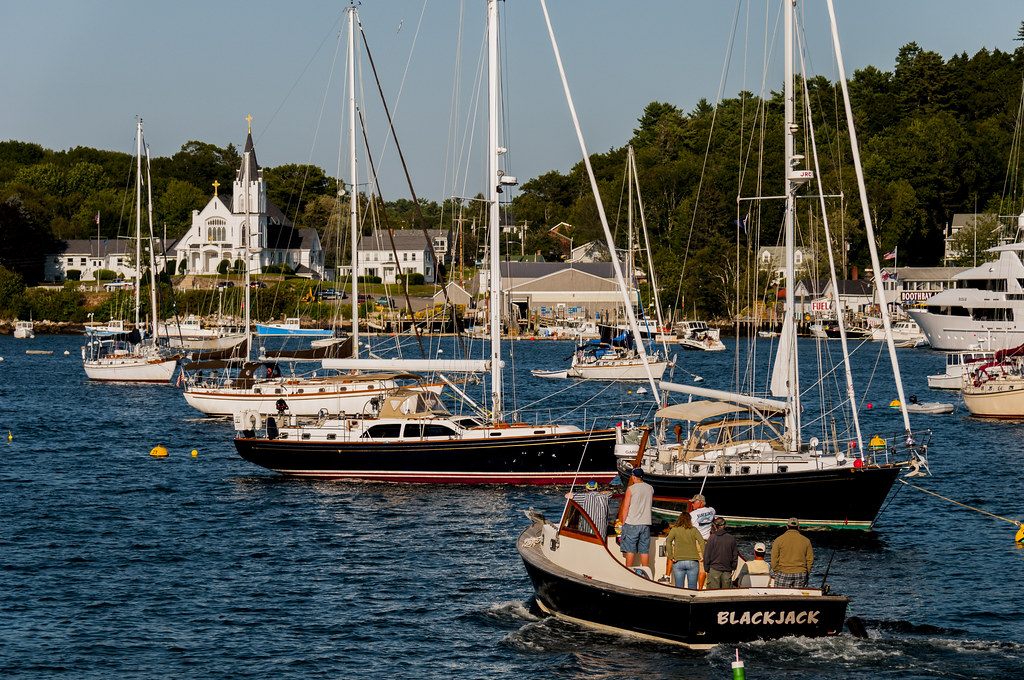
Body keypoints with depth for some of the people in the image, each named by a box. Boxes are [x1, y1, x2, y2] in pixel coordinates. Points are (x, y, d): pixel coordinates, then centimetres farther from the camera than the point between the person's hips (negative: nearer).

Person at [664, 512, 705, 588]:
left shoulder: (675, 529, 2)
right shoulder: (694, 530, 4)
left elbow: (668, 542, -11)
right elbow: (702, 542, -8)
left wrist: (671, 557, -8)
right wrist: (703, 557, -5)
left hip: (678, 562, -1)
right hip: (692, 562, 1)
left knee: (679, 588, 2)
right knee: (692, 588, 2)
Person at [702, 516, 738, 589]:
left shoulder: (712, 538, -6)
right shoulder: (731, 539, 3)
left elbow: (707, 555, -4)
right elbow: (735, 555, 10)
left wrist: (706, 569, 5)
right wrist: (733, 567, 20)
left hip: (714, 569, -3)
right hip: (727, 571, 3)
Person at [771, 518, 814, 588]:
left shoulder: (779, 540, 0)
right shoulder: (806, 540, 6)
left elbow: (774, 559, -1)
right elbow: (810, 560, 7)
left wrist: (776, 572, 8)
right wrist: (806, 573, 14)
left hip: (783, 574, -2)